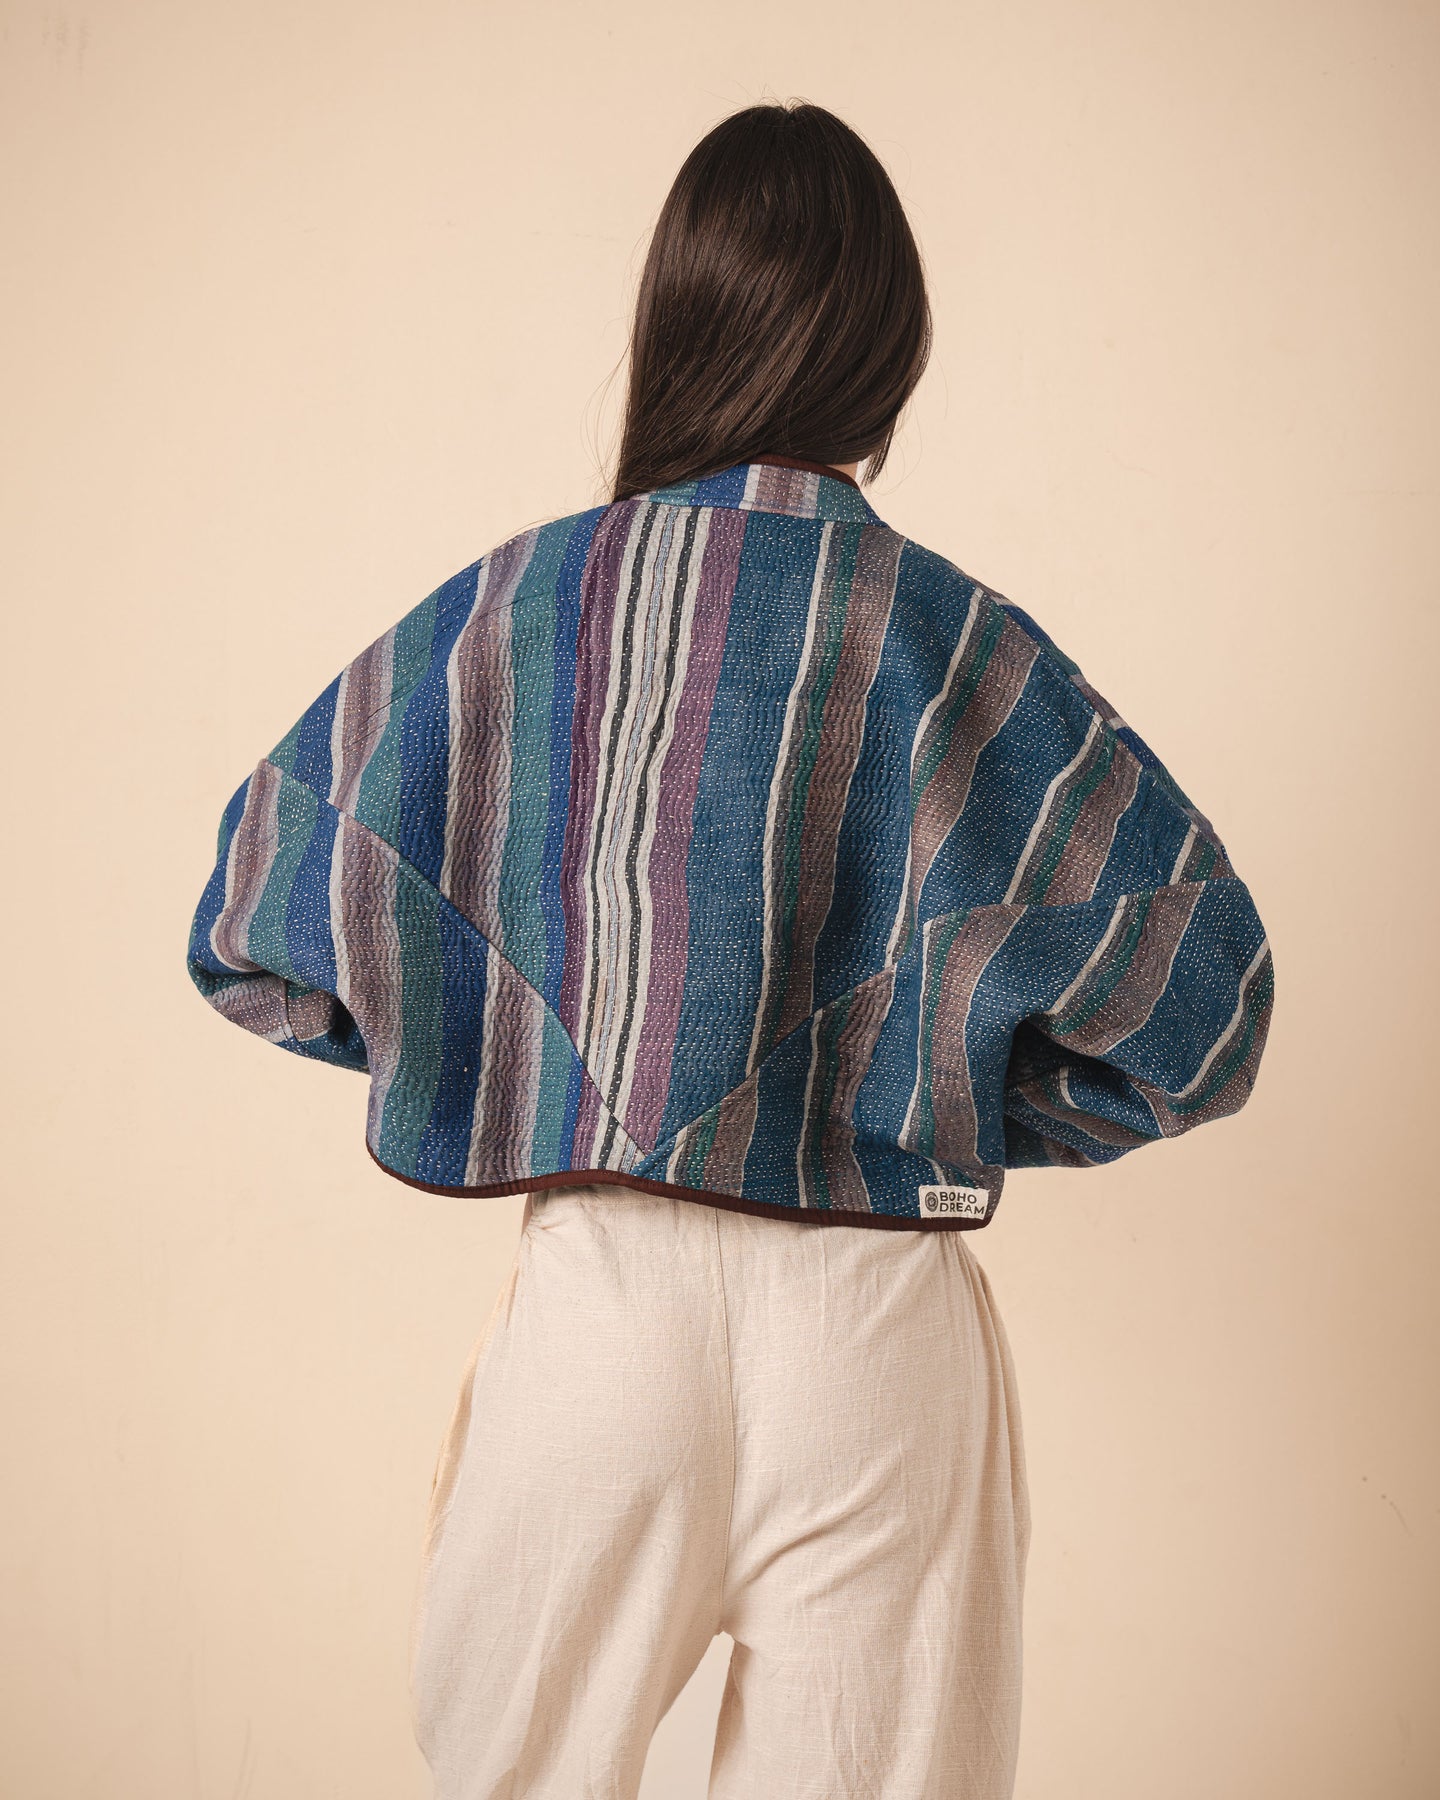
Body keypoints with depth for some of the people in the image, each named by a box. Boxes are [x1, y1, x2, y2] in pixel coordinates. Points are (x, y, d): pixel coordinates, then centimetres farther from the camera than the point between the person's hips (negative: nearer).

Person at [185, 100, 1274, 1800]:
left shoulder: (505, 614, -4)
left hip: (594, 1293, 1)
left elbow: (255, 928, 4)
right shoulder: (963, 652, -8)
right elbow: (1195, 1001, -7)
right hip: (872, 1335, 0)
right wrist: (972, 1115, 7)